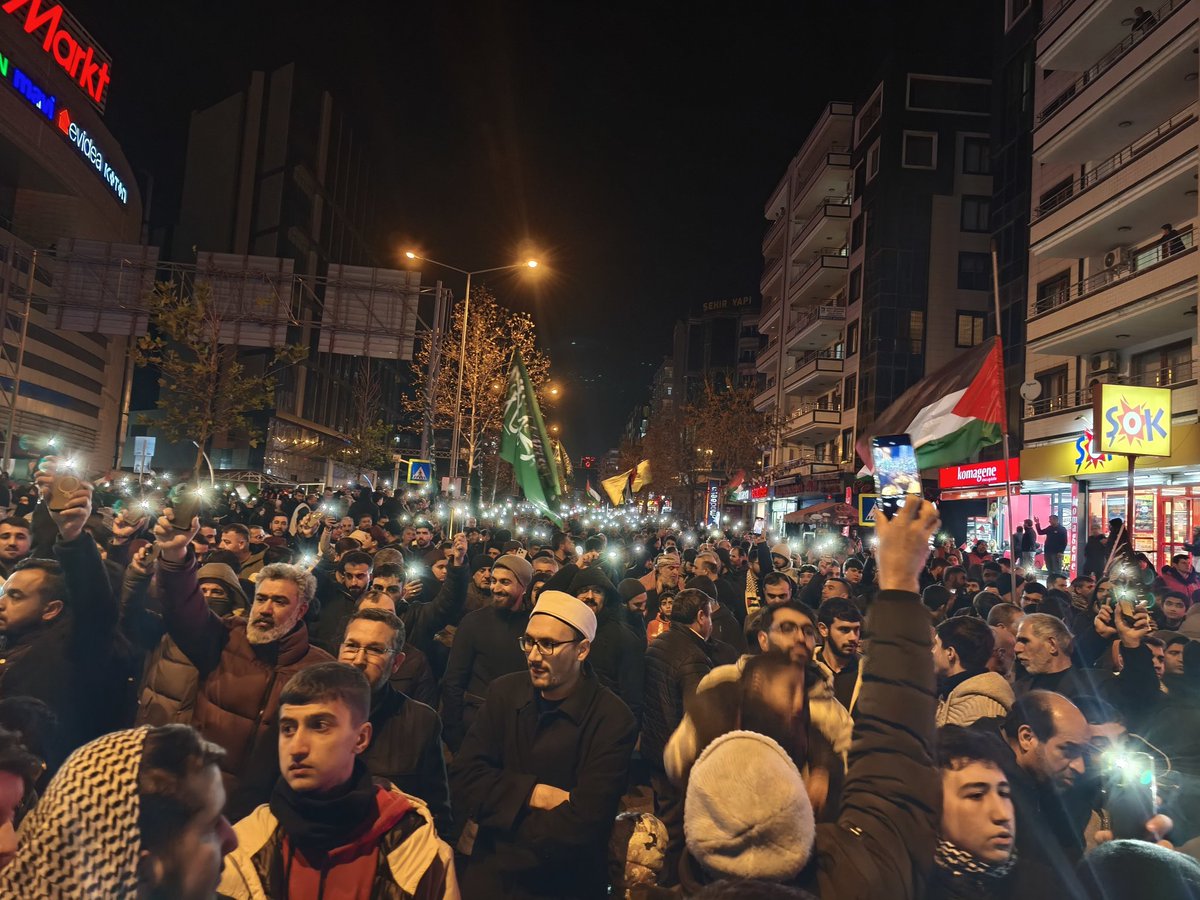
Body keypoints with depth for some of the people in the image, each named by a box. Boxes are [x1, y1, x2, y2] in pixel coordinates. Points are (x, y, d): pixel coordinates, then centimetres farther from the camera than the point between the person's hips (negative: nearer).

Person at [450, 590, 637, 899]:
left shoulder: (612, 722, -20)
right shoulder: (505, 692, -5)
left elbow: (580, 827, -25)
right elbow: (462, 777, -9)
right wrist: (530, 793, -22)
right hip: (488, 873, 4)